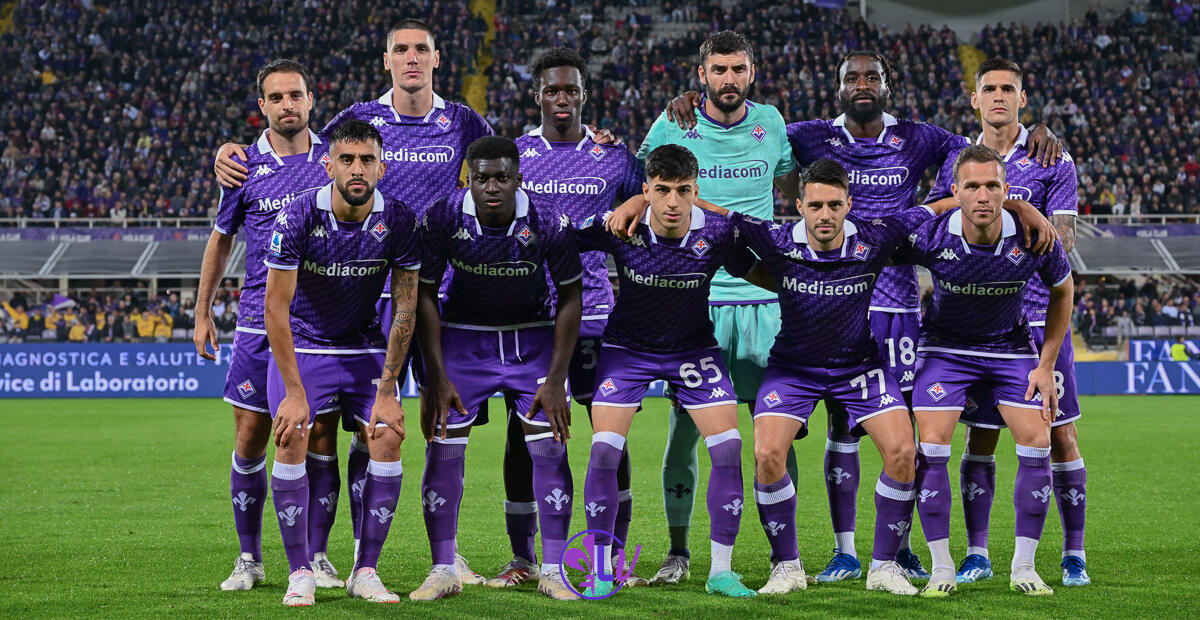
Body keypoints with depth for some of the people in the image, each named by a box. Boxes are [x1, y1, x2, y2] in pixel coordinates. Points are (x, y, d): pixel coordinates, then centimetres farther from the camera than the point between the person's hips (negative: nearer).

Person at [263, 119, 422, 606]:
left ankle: (366, 572, -5)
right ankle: (300, 572, -10)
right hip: (300, 344, -2)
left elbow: (405, 310, -9)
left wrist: (387, 392, -14)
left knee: (387, 438, -16)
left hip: (365, 346, 2)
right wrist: (294, 392, -24)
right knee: (291, 438, -21)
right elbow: (276, 307, -19)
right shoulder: (298, 218, -21)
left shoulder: (400, 222, -14)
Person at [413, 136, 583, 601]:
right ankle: (443, 571, 3)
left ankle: (553, 572, 0)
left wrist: (556, 379, -12)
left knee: (549, 448, -9)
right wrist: (435, 377, -13)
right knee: (443, 447, -8)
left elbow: (570, 296, -9)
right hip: (463, 335, 0)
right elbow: (425, 294, -9)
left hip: (533, 336, 0)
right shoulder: (442, 218, -20)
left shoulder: (548, 223, -22)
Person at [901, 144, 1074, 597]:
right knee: (931, 447, -14)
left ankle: (1024, 567, 4)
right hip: (945, 346, -1)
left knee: (1037, 444, -10)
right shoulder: (930, 237, -27)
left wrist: (1046, 365, -2)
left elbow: (1062, 290, -2)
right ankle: (942, 568, -1)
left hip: (1011, 346, 1)